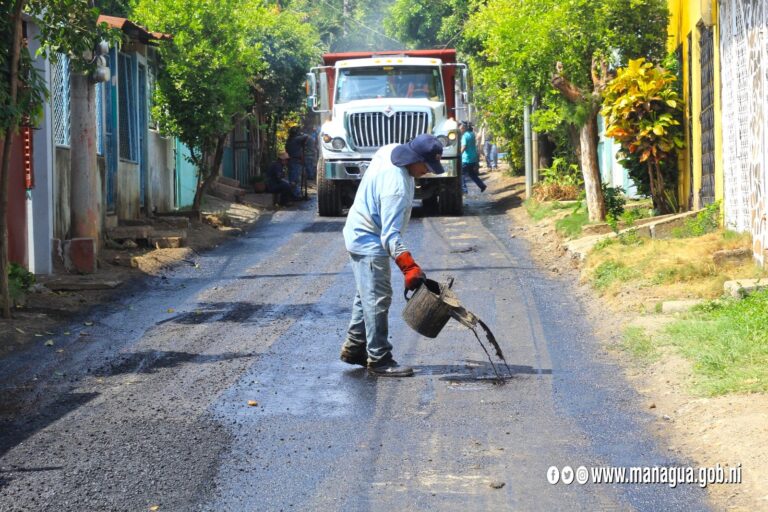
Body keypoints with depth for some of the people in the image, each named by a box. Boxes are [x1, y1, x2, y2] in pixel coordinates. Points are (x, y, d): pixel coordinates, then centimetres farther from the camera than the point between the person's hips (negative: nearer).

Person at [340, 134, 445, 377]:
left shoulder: (390, 151, -6)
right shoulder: (396, 188, -34)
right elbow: (390, 235, -35)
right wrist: (409, 267, -39)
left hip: (360, 235, 10)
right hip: (369, 243, -10)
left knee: (366, 296, 19)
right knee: (378, 300, -6)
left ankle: (354, 347, 29)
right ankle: (379, 359, -2)